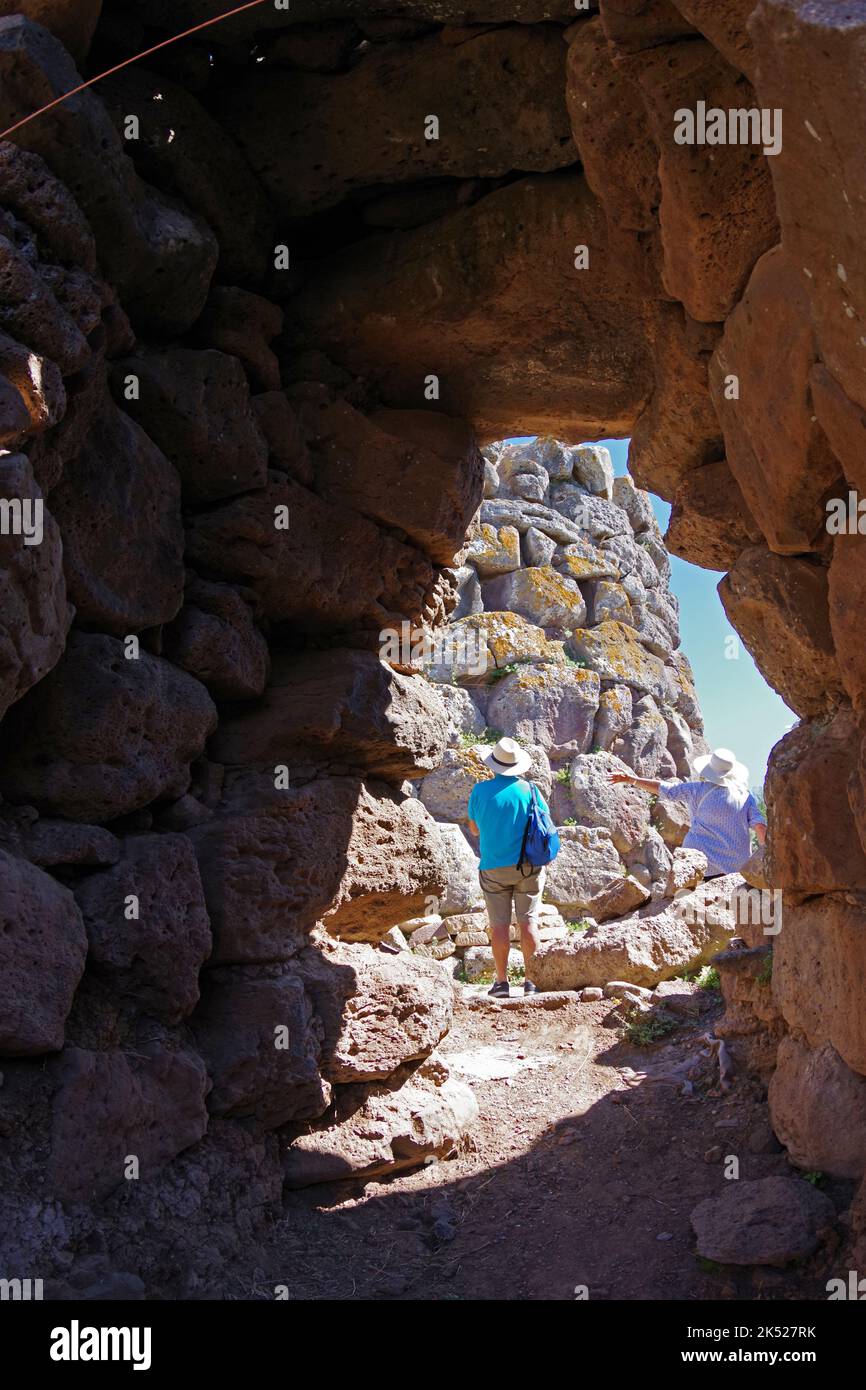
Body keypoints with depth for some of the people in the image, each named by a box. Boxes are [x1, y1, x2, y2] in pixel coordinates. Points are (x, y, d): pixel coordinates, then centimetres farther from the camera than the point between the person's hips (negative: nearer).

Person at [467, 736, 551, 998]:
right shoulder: (528, 790, -4)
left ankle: (502, 982, 4)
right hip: (527, 866, 1)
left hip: (494, 867, 0)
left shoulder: (480, 791, -4)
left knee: (499, 925, 4)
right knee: (528, 921, 5)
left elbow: (474, 829, 7)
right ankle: (531, 979, 6)